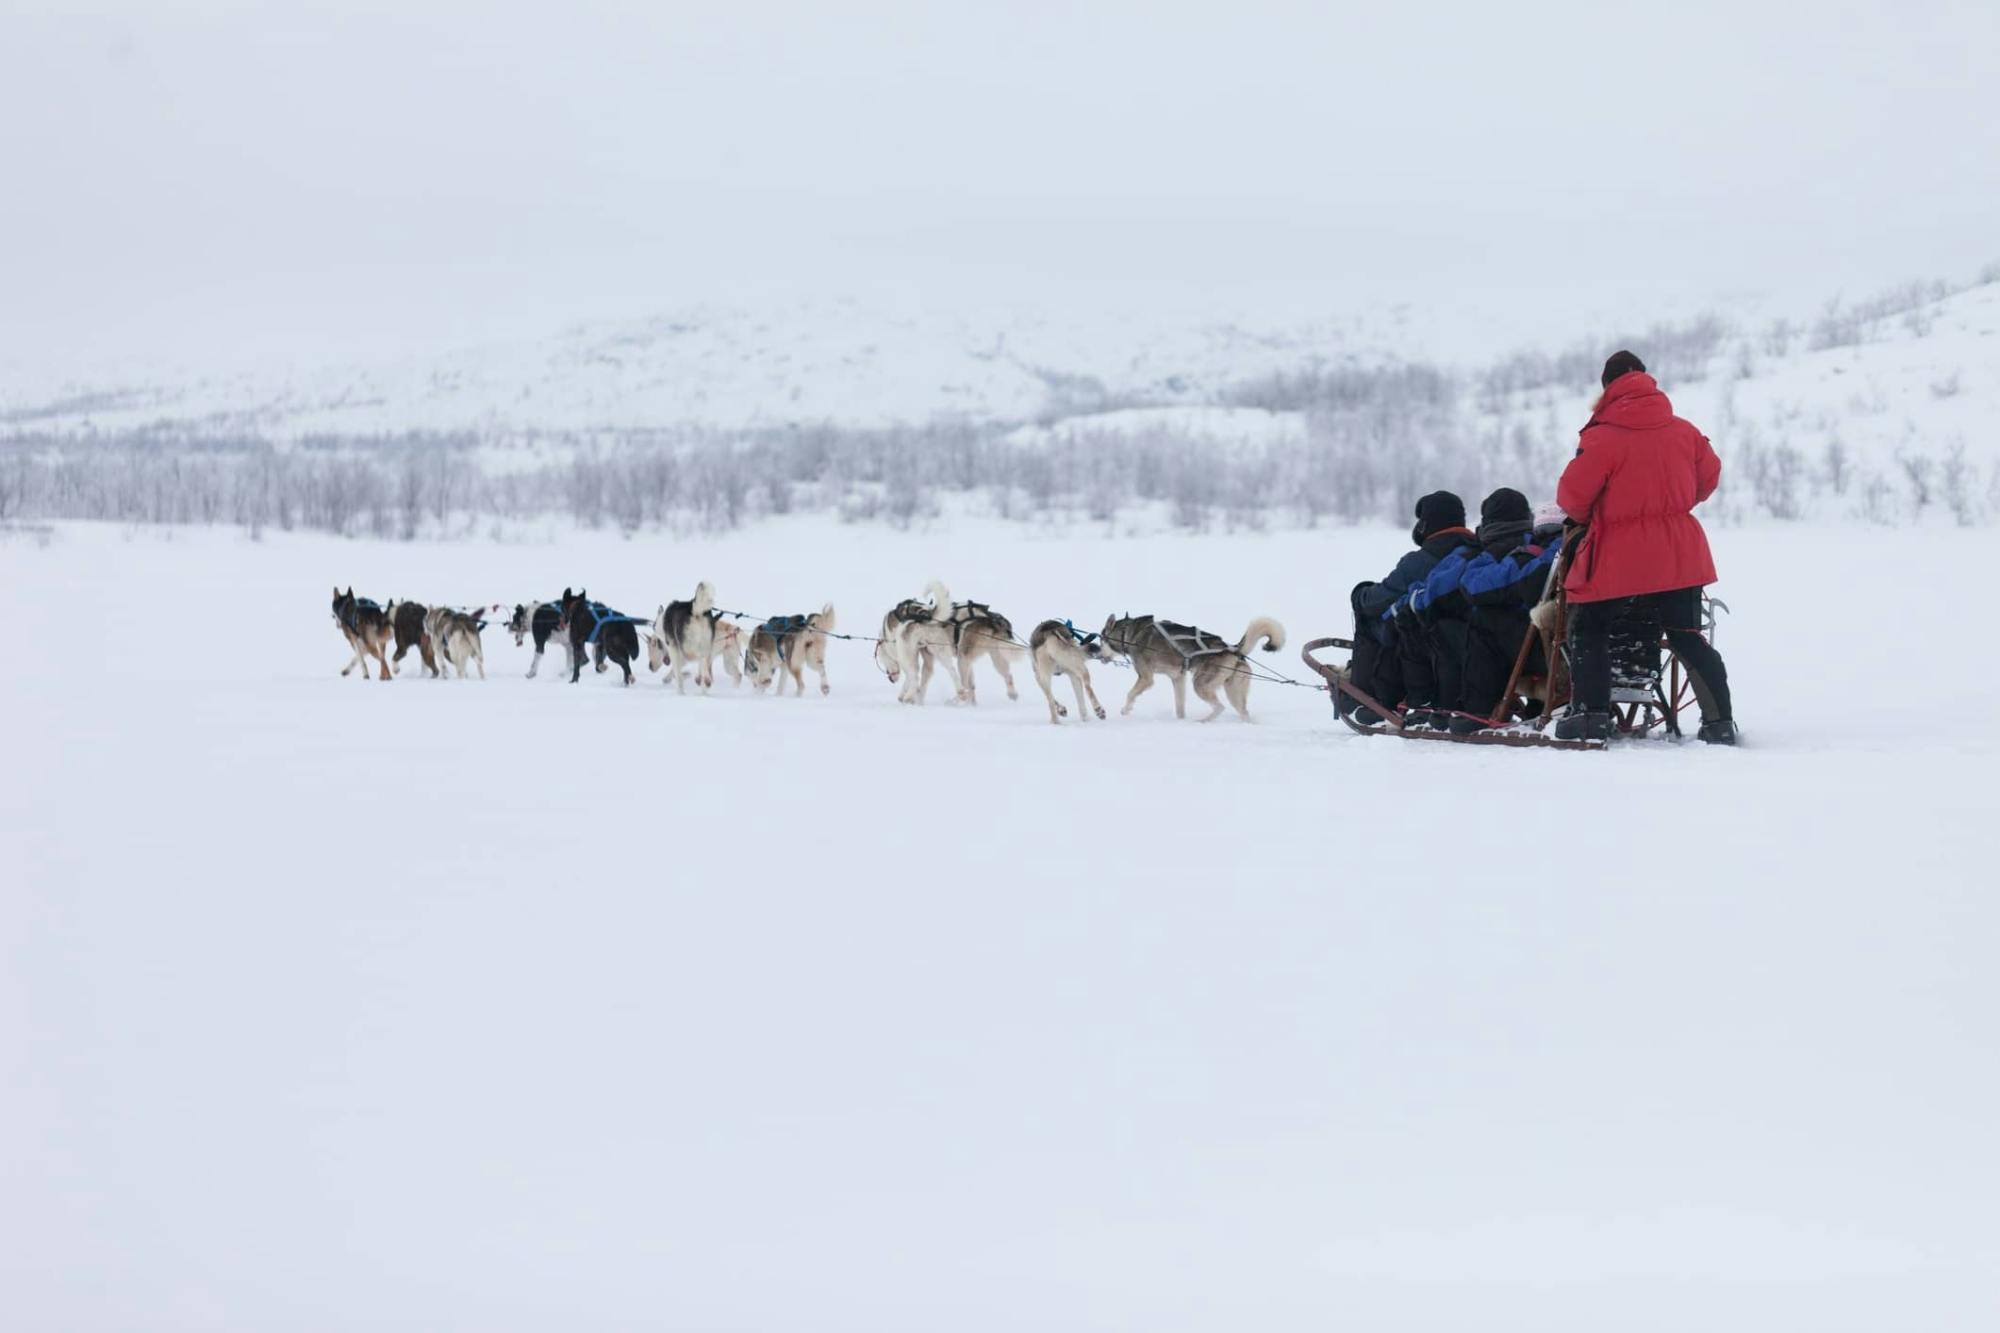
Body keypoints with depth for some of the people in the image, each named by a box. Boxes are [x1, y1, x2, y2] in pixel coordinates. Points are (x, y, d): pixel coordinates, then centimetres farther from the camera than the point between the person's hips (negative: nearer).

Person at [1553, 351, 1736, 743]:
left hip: (1618, 562, -5)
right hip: (1680, 559, 5)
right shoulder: (1684, 432, 2)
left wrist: (1588, 517, 10)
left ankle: (1592, 714, -2)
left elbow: (1572, 496, -12)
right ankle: (1719, 720, 9)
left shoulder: (1602, 438, -15)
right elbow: (1708, 478, 15)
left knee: (1588, 630, 10)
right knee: (1688, 637, 13)